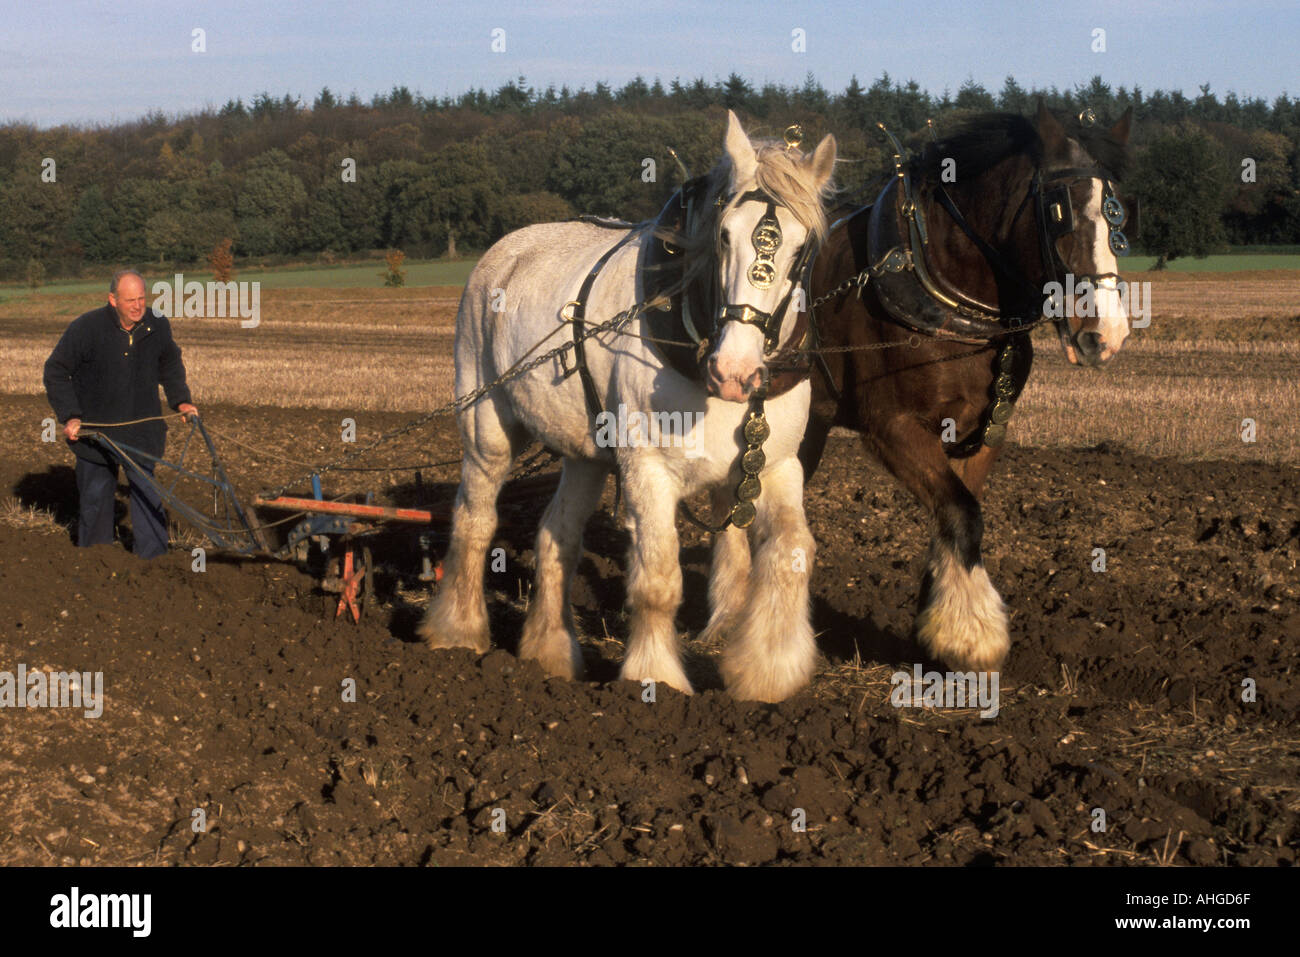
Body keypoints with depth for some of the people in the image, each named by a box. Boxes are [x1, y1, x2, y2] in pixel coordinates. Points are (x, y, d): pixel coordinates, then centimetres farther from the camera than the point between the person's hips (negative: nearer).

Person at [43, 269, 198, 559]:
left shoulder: (158, 326, -5)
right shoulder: (86, 328, -16)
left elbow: (170, 365, 17)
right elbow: (55, 371, -7)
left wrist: (181, 400, 6)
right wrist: (70, 416, -14)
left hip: (142, 430, 2)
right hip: (95, 430, -1)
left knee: (147, 495, -2)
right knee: (95, 496, 11)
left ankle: (153, 559, 5)